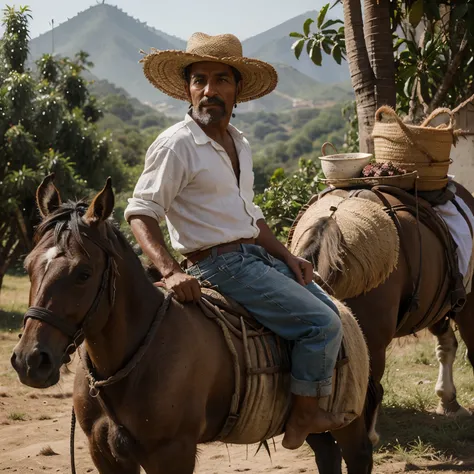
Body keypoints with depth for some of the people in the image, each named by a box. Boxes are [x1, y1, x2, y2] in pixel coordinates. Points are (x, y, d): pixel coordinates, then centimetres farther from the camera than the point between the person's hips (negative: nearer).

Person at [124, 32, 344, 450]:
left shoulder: (238, 143, 13)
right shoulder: (177, 144, -13)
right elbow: (141, 213, -16)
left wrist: (287, 257, 10)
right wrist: (171, 271, -29)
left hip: (259, 256, 9)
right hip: (220, 266, -9)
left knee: (332, 314, 13)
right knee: (321, 323, -14)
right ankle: (304, 419, -1)